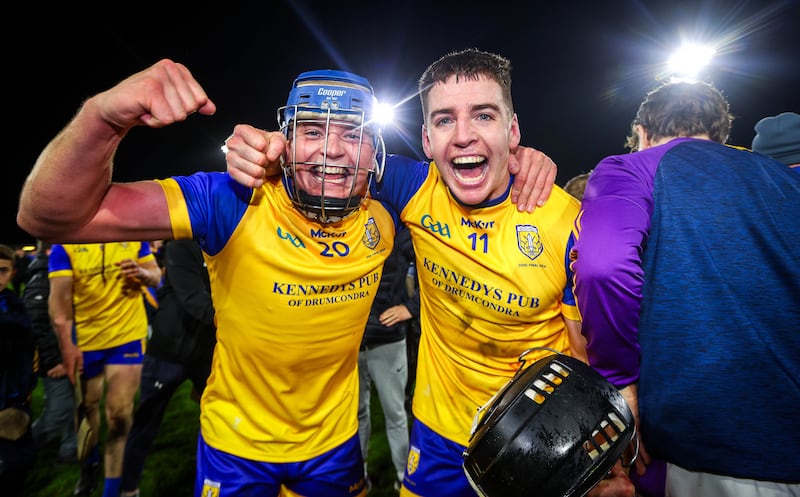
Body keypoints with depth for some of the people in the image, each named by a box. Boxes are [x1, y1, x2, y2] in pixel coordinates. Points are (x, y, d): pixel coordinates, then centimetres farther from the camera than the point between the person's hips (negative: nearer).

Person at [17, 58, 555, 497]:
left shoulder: (385, 213, -14)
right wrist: (105, 118, -46)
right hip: (236, 445, -2)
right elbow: (51, 217, -27)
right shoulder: (235, 202, -24)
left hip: (335, 441, 3)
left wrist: (518, 159, -18)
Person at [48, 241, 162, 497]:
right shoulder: (65, 242, -6)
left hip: (127, 335, 0)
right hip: (85, 339, 1)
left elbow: (156, 275, 6)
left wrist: (142, 273, -19)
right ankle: (90, 462, 48)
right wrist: (67, 345, -22)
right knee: (86, 406, 19)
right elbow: (59, 297, -13)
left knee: (119, 414, -4)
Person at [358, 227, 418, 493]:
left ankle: (404, 475, 32)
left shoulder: (399, 231, -7)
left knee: (395, 413, 12)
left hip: (388, 341, -2)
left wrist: (412, 306, -9)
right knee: (356, 412, 18)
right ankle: (357, 472, 38)